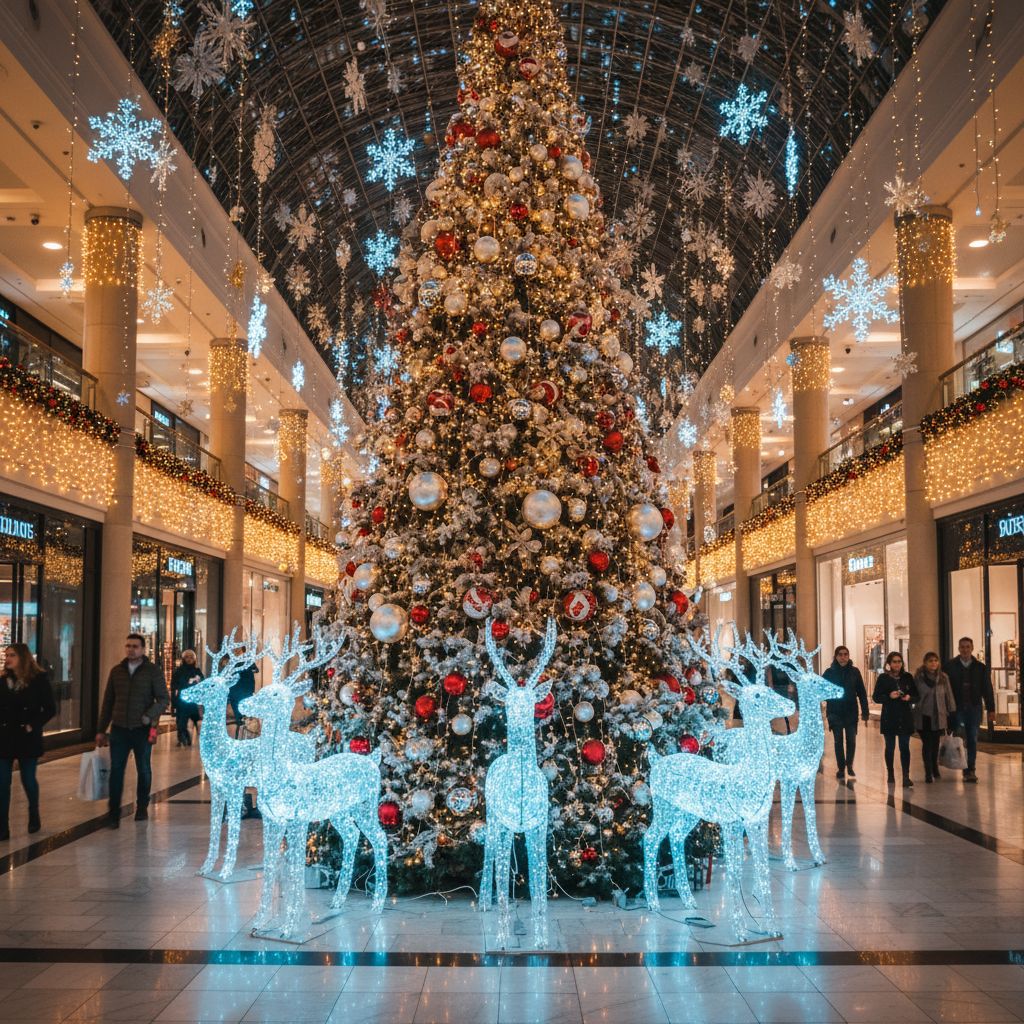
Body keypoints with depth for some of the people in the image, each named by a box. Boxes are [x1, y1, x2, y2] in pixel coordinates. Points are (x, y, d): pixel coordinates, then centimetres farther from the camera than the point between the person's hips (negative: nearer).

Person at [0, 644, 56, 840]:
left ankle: (34, 817, 32)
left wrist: (33, 725, -12)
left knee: (28, 780, 9)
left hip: (28, 739, -3)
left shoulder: (39, 680, -7)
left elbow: (50, 709, -5)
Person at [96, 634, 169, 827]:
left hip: (142, 730, -2)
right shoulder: (117, 671, 7)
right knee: (116, 771, -2)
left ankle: (142, 808, 25)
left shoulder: (153, 671, -2)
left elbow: (163, 700, -4)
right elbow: (107, 702, 11)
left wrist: (150, 715, -21)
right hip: (119, 729, 2)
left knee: (143, 770, 11)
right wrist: (102, 730, 9)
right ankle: (113, 813, 2)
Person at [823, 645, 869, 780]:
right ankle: (841, 768, 18)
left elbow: (862, 693, 1)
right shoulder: (829, 672, -4)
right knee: (838, 741, 6)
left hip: (851, 712, 0)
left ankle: (849, 765, 24)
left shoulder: (854, 671, -1)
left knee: (851, 740, 3)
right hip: (835, 713, 0)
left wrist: (865, 711, -2)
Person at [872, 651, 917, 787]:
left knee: (905, 747, -5)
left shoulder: (908, 677, 6)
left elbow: (916, 695, 8)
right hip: (889, 718, 0)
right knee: (890, 747, 9)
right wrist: (889, 696, -19)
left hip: (906, 717, 1)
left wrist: (909, 697, -13)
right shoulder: (883, 678, 0)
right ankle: (890, 774, 23)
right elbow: (876, 698, -3)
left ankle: (906, 777, -7)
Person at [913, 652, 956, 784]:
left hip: (938, 717, 2)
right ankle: (928, 773, 4)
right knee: (927, 744, -3)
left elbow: (949, 696, 6)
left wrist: (952, 713, 5)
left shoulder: (943, 677, 3)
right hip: (923, 717, -2)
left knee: (935, 743, 9)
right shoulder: (918, 677, -2)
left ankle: (934, 768, 32)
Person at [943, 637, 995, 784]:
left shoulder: (981, 667, 6)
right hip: (957, 709, -2)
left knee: (972, 740, 4)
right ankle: (966, 770, 0)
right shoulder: (950, 666, 1)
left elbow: (987, 689, 7)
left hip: (974, 708, 2)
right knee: (960, 740, -6)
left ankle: (971, 770, 11)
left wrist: (991, 708, 2)